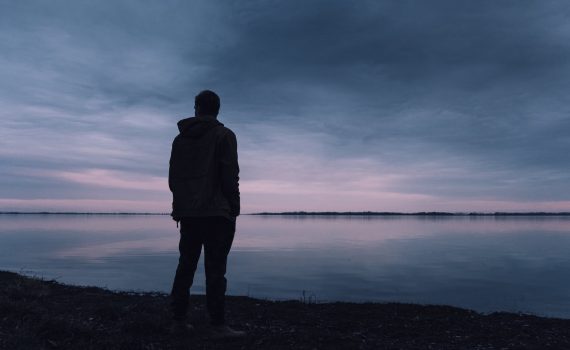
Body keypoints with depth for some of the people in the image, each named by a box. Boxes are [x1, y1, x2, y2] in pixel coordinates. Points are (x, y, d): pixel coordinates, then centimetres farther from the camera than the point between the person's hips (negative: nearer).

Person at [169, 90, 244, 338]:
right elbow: (230, 176, -11)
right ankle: (217, 326, -2)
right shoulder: (224, 135, -3)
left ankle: (179, 319, 17)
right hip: (216, 213, -5)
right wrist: (234, 209, -4)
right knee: (215, 269, -4)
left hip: (187, 213, 5)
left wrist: (180, 207, 18)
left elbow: (173, 178, 13)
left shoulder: (180, 138, 14)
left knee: (186, 266, 12)